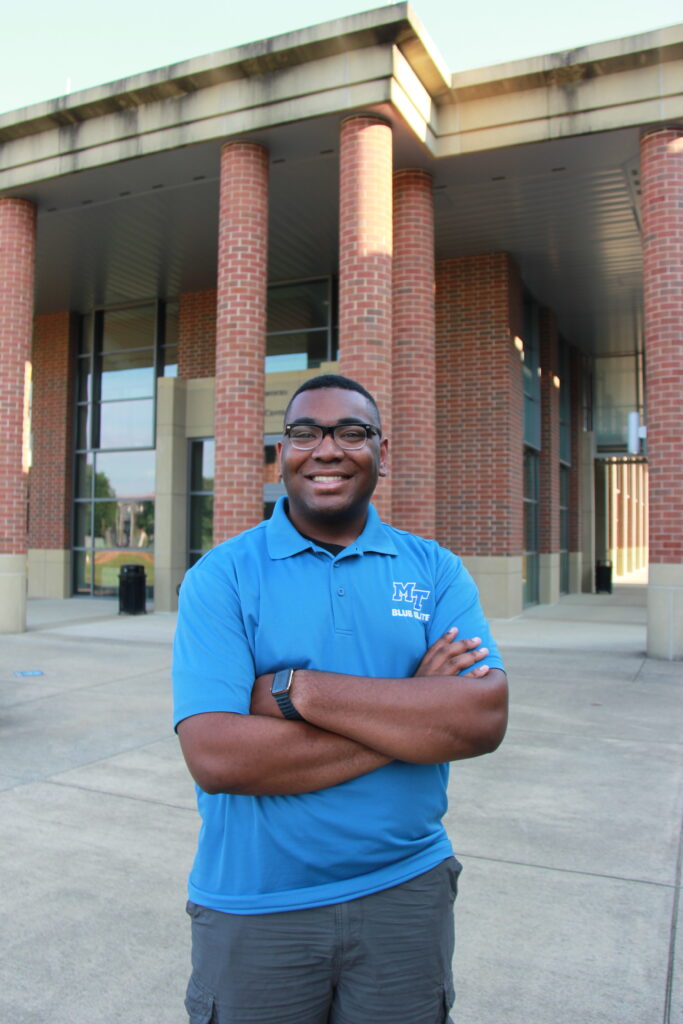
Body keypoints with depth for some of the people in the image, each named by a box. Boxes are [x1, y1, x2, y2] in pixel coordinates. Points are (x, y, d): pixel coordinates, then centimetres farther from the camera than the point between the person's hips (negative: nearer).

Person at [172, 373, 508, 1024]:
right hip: (252, 907, -1)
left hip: (405, 895, 2)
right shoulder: (221, 576, -8)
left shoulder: (435, 571, -2)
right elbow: (215, 758, -20)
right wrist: (411, 709, -19)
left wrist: (296, 691, -21)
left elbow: (485, 719, -16)